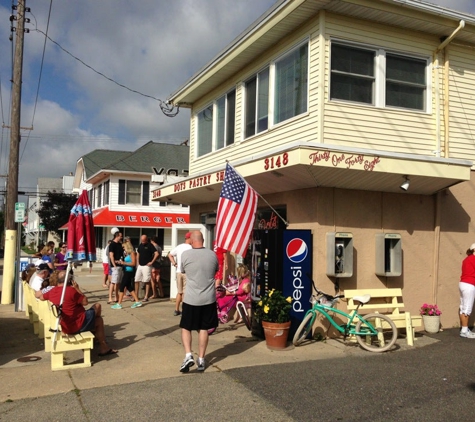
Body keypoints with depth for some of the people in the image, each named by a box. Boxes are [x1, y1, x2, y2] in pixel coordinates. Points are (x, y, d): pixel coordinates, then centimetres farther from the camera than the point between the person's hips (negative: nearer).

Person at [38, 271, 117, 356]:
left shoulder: (52, 291, 0)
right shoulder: (71, 290, -22)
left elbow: (41, 297, 21)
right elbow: (85, 302, -12)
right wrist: (77, 288, -5)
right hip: (77, 325, -8)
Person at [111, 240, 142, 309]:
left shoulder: (132, 253, -11)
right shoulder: (128, 254, 15)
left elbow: (133, 263, -18)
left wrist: (124, 263, -17)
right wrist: (122, 262, 0)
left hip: (129, 272, -9)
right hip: (127, 272, 9)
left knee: (121, 287, -7)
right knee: (129, 287, 14)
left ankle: (119, 304, -4)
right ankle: (137, 302, 19)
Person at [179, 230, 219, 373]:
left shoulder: (185, 255, -10)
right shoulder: (212, 254, -2)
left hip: (191, 299, -2)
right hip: (209, 298, 2)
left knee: (186, 327, 12)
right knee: (203, 329, 12)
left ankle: (188, 356, -4)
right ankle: (201, 360, 15)